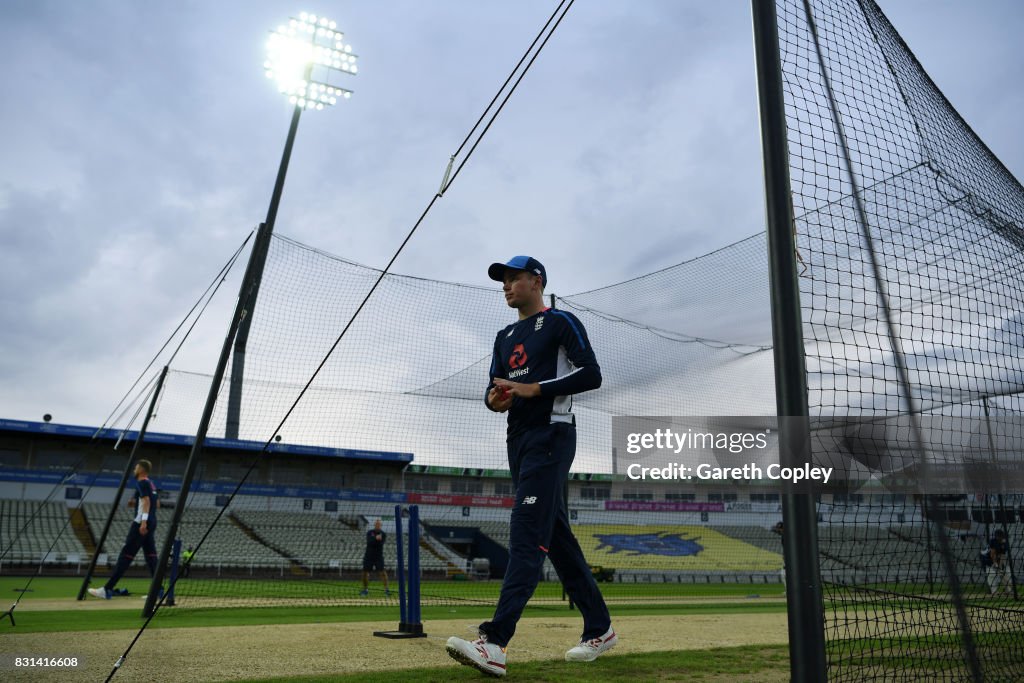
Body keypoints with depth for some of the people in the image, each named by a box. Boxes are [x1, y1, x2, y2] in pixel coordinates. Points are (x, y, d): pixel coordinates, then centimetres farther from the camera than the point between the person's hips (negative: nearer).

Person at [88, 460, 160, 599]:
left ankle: (107, 590, -7)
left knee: (126, 554, -8)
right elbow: (153, 503, 26)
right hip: (152, 523, 9)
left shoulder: (141, 483, -6)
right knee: (151, 555, 5)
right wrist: (136, 502, 22)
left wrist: (143, 521, -27)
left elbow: (146, 501, -19)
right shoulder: (151, 484, 20)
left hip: (142, 523, -9)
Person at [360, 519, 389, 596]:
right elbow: (369, 542, -16)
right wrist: (375, 538, -31)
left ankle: (386, 589, -14)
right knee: (365, 572, 5)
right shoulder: (369, 532, 2)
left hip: (379, 556, -2)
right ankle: (365, 589, 22)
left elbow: (381, 544, -16)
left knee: (382, 571, -14)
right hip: (368, 555, 2)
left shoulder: (383, 534, 0)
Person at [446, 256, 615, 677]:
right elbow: (495, 388, 19)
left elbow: (591, 375, -12)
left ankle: (495, 645, -23)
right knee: (556, 536, 10)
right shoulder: (505, 337, 21)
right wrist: (494, 399, -6)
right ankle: (599, 629, 20)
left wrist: (533, 389, -18)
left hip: (550, 435, -8)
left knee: (526, 535, -17)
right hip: (518, 440, 8)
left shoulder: (561, 323, -2)